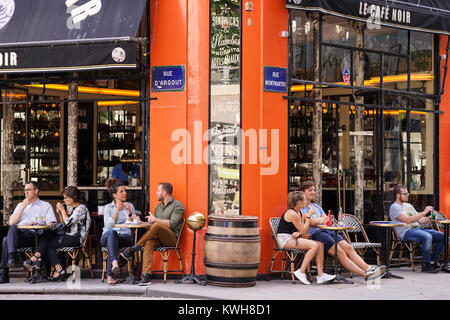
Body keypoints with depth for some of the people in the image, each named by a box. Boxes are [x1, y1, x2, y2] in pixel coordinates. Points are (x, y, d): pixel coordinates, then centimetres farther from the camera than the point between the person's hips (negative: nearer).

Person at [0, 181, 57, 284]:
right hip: (17, 233, 4)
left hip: (33, 235, -4)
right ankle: (11, 256, -45)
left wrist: (37, 225, -11)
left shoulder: (46, 205, 19)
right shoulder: (20, 205, 31)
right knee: (13, 228, -35)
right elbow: (11, 222, 14)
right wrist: (23, 207, 8)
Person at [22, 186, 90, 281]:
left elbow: (68, 222, -20)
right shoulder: (71, 208, 19)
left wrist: (62, 210, -7)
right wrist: (60, 213, 8)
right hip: (68, 236, 9)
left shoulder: (81, 208, -10)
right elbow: (64, 224, 23)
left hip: (76, 238, -9)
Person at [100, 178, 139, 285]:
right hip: (107, 236, -1)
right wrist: (117, 210, -8)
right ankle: (114, 263, -59)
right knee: (112, 233, -38)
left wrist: (129, 212, -4)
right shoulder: (108, 207, 13)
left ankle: (110, 275, -43)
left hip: (125, 236, 1)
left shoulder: (130, 206, 18)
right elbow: (108, 226, -3)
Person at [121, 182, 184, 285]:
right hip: (159, 238, 6)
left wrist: (155, 220, -10)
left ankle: (134, 249, -26)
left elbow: (172, 224, -13)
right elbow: (152, 223, 24)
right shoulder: (158, 206, 25)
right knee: (149, 243, -29)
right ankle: (146, 276, -42)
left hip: (172, 238, -6)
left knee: (157, 226, -34)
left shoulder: (178, 205, 0)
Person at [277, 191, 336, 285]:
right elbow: (303, 231, -13)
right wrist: (308, 216, -8)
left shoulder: (299, 213, 16)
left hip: (292, 238, 10)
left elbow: (302, 230, 12)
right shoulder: (292, 213, -16)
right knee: (314, 245, -25)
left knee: (320, 245, -7)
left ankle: (320, 275, -12)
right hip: (285, 239, -10)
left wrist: (298, 233, -11)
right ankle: (301, 272, -22)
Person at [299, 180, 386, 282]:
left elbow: (327, 220, 20)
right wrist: (322, 219, 8)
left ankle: (368, 268, -30)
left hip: (328, 231, 8)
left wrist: (317, 220, -1)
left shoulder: (316, 206, 30)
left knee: (348, 247, -16)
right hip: (315, 234, -8)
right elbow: (311, 222, -11)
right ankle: (365, 274, -34)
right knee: (340, 252, -24)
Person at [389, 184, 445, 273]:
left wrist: (430, 217, 3)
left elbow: (420, 220, 22)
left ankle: (433, 261, 0)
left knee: (442, 236, -7)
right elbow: (407, 220, -18)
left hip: (418, 229, 9)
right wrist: (424, 212, -17)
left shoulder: (408, 205, 25)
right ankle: (425, 265, -25)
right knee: (427, 236, -36)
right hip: (406, 232, -8)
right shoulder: (394, 207, -3)